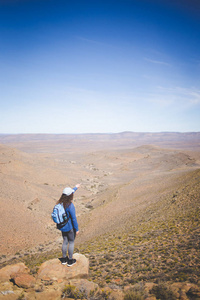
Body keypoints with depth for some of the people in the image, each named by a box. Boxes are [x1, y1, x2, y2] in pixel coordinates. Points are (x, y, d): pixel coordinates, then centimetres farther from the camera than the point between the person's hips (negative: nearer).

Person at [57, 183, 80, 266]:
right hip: (70, 227, -6)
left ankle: (64, 259, 34)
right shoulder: (70, 205, -28)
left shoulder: (60, 202, -5)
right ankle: (70, 260, 25)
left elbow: (68, 194, 13)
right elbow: (74, 219, -21)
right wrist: (77, 229, -9)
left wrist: (75, 187, 25)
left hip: (62, 226, 7)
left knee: (65, 242, 21)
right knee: (71, 242, 13)